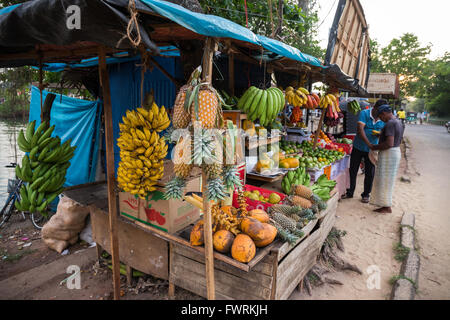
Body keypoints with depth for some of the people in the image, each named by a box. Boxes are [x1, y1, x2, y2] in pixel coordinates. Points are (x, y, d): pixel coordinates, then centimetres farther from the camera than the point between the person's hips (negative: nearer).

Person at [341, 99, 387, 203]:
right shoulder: (364, 113, -14)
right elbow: (360, 129, -26)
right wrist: (368, 143, -36)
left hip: (372, 150, 2)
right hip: (358, 147, -2)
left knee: (369, 173, 7)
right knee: (353, 170, 7)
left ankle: (366, 194, 22)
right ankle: (350, 192, 22)